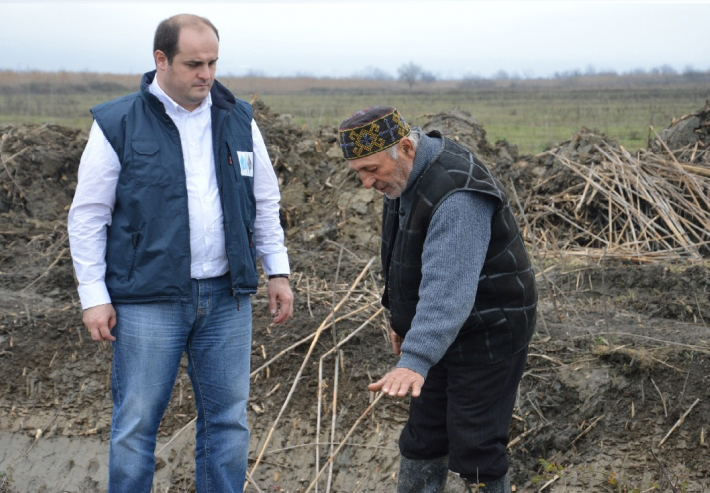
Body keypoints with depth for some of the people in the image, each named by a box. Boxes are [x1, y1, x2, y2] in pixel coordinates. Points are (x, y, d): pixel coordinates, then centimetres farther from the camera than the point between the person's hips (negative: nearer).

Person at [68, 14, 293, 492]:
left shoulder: (238, 121, 8)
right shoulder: (117, 124, -4)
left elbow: (265, 205, 15)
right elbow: (88, 216, -2)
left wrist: (277, 272, 10)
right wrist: (94, 296, -6)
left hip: (227, 297, 4)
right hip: (148, 302, -3)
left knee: (228, 421, 9)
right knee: (136, 424, 2)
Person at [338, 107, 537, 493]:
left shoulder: (456, 196, -31)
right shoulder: (404, 176, 1)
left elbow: (447, 289, -41)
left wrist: (415, 361, -49)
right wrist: (400, 319, 19)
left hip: (489, 336, -9)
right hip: (443, 334, 9)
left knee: (474, 447, -2)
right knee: (422, 439, 15)